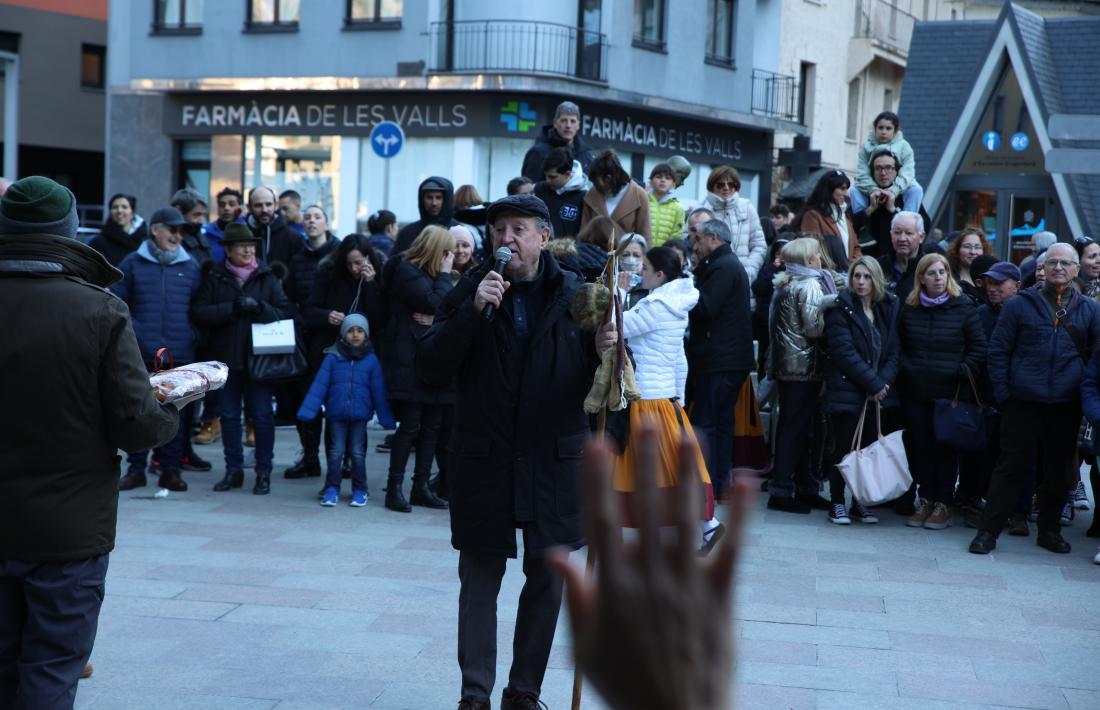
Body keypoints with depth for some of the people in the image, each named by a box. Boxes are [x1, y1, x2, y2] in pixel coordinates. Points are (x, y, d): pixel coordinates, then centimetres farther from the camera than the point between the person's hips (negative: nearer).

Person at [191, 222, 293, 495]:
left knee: (262, 415, 0)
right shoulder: (214, 277, 5)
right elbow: (199, 312, -5)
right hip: (226, 356, 1)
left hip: (259, 357, -1)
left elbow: (285, 312, -1)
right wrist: (233, 308, -15)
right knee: (229, 415, 8)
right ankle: (234, 470, 18)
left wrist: (259, 308, -18)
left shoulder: (267, 277, 5)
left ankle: (264, 472, 9)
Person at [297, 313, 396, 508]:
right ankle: (332, 489, 13)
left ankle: (359, 490, 16)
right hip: (336, 414, 0)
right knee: (336, 452, 3)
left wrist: (386, 419, 1)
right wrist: (307, 411, -11)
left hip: (360, 414, 0)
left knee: (357, 453, 4)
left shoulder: (371, 360, 0)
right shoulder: (332, 358, -1)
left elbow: (379, 391, 2)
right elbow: (319, 385, -4)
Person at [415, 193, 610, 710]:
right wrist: (472, 311, -20)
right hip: (482, 462, -1)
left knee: (547, 580, 9)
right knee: (479, 580, 5)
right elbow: (430, 369, -9)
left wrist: (603, 353, -20)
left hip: (554, 464, 1)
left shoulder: (575, 295, 0)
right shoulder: (470, 290, 0)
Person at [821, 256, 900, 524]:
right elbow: (844, 351, -13)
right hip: (846, 391, -4)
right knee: (844, 449, -2)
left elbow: (895, 351, 6)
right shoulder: (840, 308, -5)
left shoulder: (888, 309, 10)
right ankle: (837, 503, 10)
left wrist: (884, 382, -10)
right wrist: (873, 384, -15)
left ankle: (859, 503, 15)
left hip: (879, 392, 4)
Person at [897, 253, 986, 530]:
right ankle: (925, 500, 15)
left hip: (950, 390, -3)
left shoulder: (963, 307, -1)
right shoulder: (909, 309, 8)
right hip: (915, 391, 3)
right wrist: (904, 371, 6)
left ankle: (943, 504, 7)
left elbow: (979, 347, 1)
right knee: (919, 445, 5)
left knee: (945, 447, -1)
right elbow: (899, 347, 19)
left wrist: (963, 371, -9)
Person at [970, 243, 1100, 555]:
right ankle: (988, 531, 6)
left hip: (1066, 406, 2)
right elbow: (998, 350, 4)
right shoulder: (1020, 305, 4)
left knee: (1060, 471, 10)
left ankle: (1050, 530, 25)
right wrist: (1002, 393, -3)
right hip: (1022, 403, -2)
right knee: (1011, 467, -1)